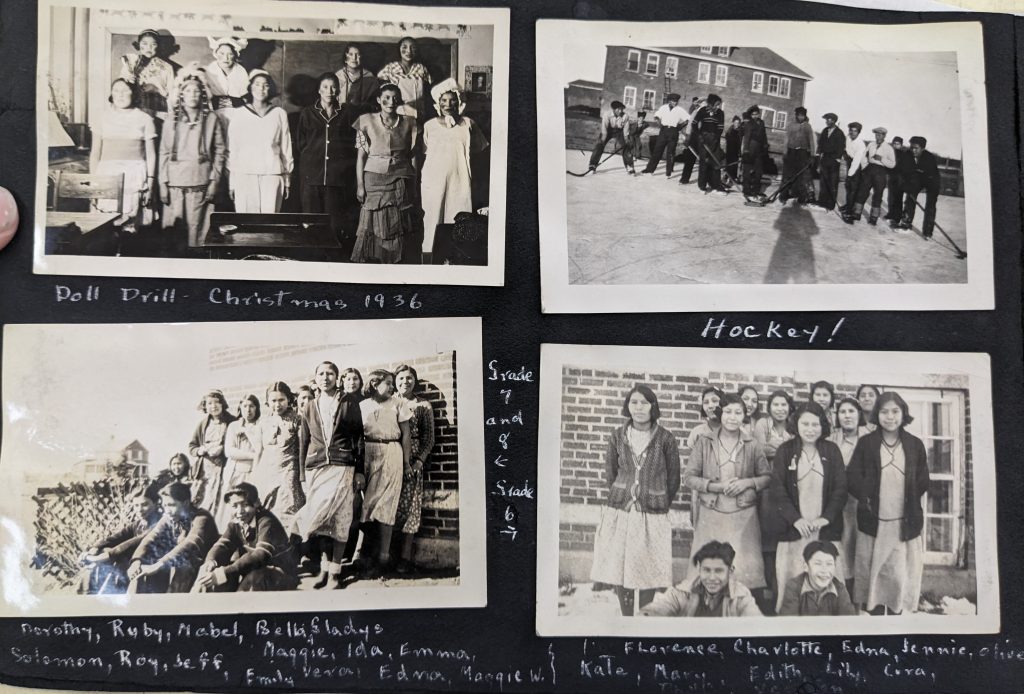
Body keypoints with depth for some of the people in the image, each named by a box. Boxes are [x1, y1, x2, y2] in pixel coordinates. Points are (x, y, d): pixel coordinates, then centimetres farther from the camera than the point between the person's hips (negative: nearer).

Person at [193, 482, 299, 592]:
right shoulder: (235, 524, 2)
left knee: (254, 578, -36)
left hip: (282, 575, -6)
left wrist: (225, 573, -42)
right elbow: (222, 545, -13)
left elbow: (261, 556, -32)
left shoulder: (267, 522, -20)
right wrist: (210, 561, -37)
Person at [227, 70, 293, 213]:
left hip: (272, 175, 0)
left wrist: (287, 180, 12)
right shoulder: (238, 114, 10)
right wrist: (232, 182, 7)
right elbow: (231, 149, 12)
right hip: (244, 176, 0)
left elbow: (286, 148, 14)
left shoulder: (280, 114, 11)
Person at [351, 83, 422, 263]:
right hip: (374, 180, -1)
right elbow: (361, 155, 0)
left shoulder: (408, 123, 6)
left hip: (402, 180, 1)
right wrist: (360, 185, -6)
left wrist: (415, 184, 3)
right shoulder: (367, 121, 2)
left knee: (402, 230, 1)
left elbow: (413, 156, 7)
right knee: (374, 226, -1)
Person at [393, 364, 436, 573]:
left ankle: (406, 556, 1)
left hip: (413, 460, -2)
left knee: (409, 505, -2)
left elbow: (429, 439, 4)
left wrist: (419, 460, -9)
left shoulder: (423, 406, 6)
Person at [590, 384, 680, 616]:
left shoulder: (666, 438, -5)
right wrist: (620, 498, 12)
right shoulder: (617, 436, 2)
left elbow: (673, 478, 3)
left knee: (648, 571, 3)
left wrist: (660, 505, 8)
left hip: (652, 515, -2)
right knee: (619, 569, 6)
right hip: (619, 511, 2)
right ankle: (626, 617, 20)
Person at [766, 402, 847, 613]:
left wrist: (826, 518, -8)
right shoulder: (785, 451, 2)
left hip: (826, 528, 1)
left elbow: (840, 489, 3)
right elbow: (777, 490, -2)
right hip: (794, 528, -1)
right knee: (792, 580, -1)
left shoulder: (832, 451, 6)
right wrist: (795, 518, -12)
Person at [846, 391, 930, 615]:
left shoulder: (915, 444, 4)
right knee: (874, 573, 7)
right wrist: (866, 498, -10)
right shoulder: (866, 443, 1)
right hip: (873, 522, 0)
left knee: (900, 575, 4)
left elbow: (923, 481, 7)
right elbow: (852, 477, -1)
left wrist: (910, 500, -2)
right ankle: (874, 611, 18)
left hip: (905, 523, 1)